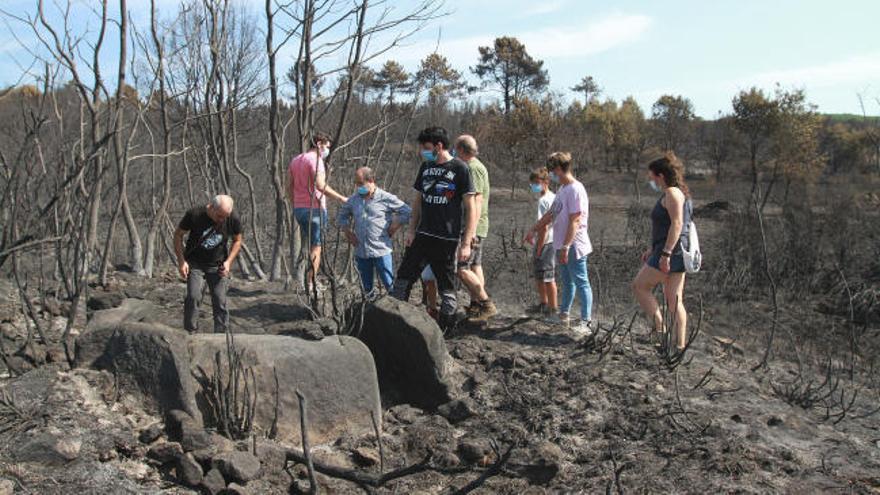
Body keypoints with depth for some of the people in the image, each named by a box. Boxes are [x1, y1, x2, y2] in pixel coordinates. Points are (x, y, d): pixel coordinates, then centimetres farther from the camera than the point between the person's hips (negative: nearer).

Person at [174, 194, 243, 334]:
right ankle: (190, 333, -2)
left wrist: (228, 261, -8)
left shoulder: (233, 220, -14)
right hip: (195, 264, -1)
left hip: (218, 265, 1)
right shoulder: (194, 215, -18)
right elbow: (178, 235, -5)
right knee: (193, 297, -14)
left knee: (220, 300, -4)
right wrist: (181, 261, -11)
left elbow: (237, 241, 4)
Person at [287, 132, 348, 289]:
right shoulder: (315, 159, -10)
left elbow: (289, 188, 15)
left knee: (308, 245, 17)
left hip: (299, 209, 8)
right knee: (316, 247, -2)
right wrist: (341, 198, -19)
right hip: (315, 208, -8)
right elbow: (321, 186, -23)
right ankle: (311, 284, -2)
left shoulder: (295, 160, 16)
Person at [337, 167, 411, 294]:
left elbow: (407, 212, -5)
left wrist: (392, 229, -6)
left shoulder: (386, 198, -6)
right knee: (367, 288, 13)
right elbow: (341, 216, 23)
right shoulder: (354, 199, 9)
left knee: (390, 284, -5)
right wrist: (348, 233, 11)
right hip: (361, 252, 5)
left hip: (381, 251, -5)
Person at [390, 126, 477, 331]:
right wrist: (411, 230, 8)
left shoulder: (459, 169, -8)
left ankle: (445, 329, 14)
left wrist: (466, 243, -14)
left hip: (447, 239, -5)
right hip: (423, 235, 5)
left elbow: (470, 208, -9)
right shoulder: (426, 167, 9)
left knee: (447, 288, 4)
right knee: (403, 278, 2)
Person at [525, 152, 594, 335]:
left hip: (574, 246, -10)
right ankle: (563, 315, 29)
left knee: (581, 282, -5)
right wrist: (534, 229, 24)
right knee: (567, 281, 18)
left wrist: (566, 246, -25)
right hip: (562, 246, 10)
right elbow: (551, 214, 23)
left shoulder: (575, 190, -17)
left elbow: (575, 221, -22)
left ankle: (586, 321, -3)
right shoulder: (562, 189, 13)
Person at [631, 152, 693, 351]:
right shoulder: (679, 193, 20)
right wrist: (652, 250, 26)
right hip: (679, 252, 10)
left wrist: (665, 254, -26)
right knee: (674, 300, 9)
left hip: (670, 251, -10)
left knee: (639, 286, 1)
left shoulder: (672, 193, -11)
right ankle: (680, 344, 11)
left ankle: (659, 327, -3)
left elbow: (677, 224, -22)